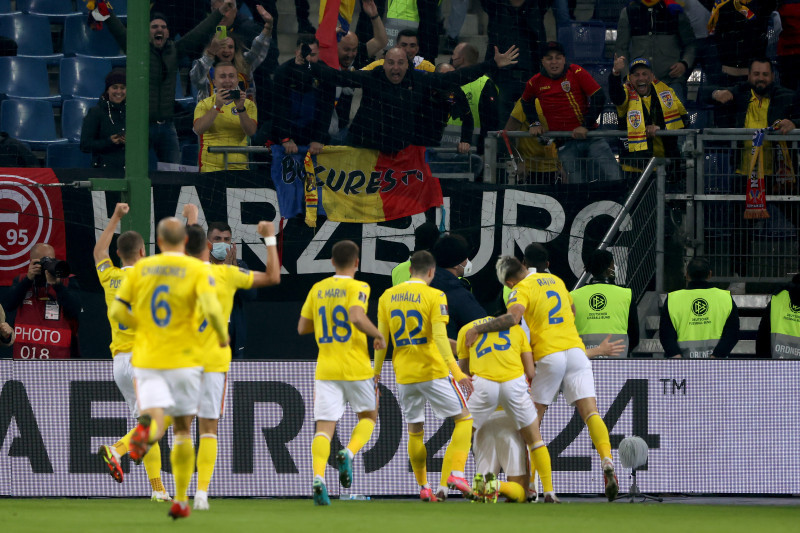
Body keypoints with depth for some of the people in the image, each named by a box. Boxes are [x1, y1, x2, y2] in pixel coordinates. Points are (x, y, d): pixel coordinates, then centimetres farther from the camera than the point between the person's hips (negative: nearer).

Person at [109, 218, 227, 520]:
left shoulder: (141, 268, 5)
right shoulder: (198, 270, -3)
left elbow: (116, 312, 2)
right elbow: (211, 308, -19)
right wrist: (222, 335, 0)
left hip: (147, 359, 1)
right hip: (184, 358, -1)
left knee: (156, 423, -7)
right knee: (183, 429, 15)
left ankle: (146, 429, -47)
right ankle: (181, 501, 16)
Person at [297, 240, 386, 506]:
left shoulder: (318, 289, 9)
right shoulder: (357, 288, -6)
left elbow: (302, 328, 13)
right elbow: (357, 317, -24)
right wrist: (379, 335, -8)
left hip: (325, 369, 3)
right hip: (355, 368, -3)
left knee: (324, 426, -2)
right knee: (368, 416, 19)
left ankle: (318, 477, -24)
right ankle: (348, 453, -9)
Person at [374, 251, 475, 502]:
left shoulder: (387, 296, 6)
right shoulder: (434, 296, -8)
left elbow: (381, 339, 6)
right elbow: (440, 337, -18)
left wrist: (376, 372, 14)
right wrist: (456, 372, -21)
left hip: (404, 375, 5)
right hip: (433, 371, -5)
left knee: (414, 431, 16)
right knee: (464, 418, 7)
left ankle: (423, 487, 18)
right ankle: (455, 473, -11)